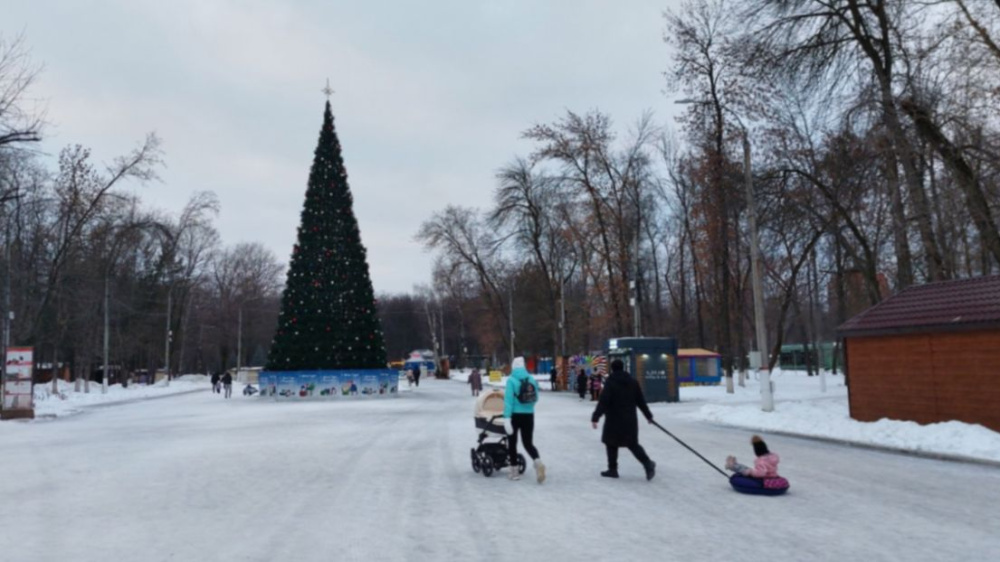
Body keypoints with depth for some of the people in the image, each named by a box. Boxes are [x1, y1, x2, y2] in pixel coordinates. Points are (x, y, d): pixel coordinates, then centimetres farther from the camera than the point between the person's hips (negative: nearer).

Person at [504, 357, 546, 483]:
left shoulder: (511, 380, -10)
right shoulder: (532, 379, 3)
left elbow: (508, 400, -17)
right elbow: (535, 398, 11)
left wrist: (507, 417, -19)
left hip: (515, 415, -4)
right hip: (529, 415, 4)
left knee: (512, 442, 14)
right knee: (528, 443, 11)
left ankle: (514, 471, 18)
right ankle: (538, 462, -16)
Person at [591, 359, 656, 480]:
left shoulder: (610, 383, -11)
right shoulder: (633, 382, 7)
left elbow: (603, 402, -20)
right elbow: (641, 401, 12)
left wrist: (595, 417, -22)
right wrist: (648, 415, 22)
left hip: (614, 420, -5)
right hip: (630, 419, 5)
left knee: (611, 443, 10)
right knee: (633, 444, 13)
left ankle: (612, 470, 13)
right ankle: (648, 463, -5)